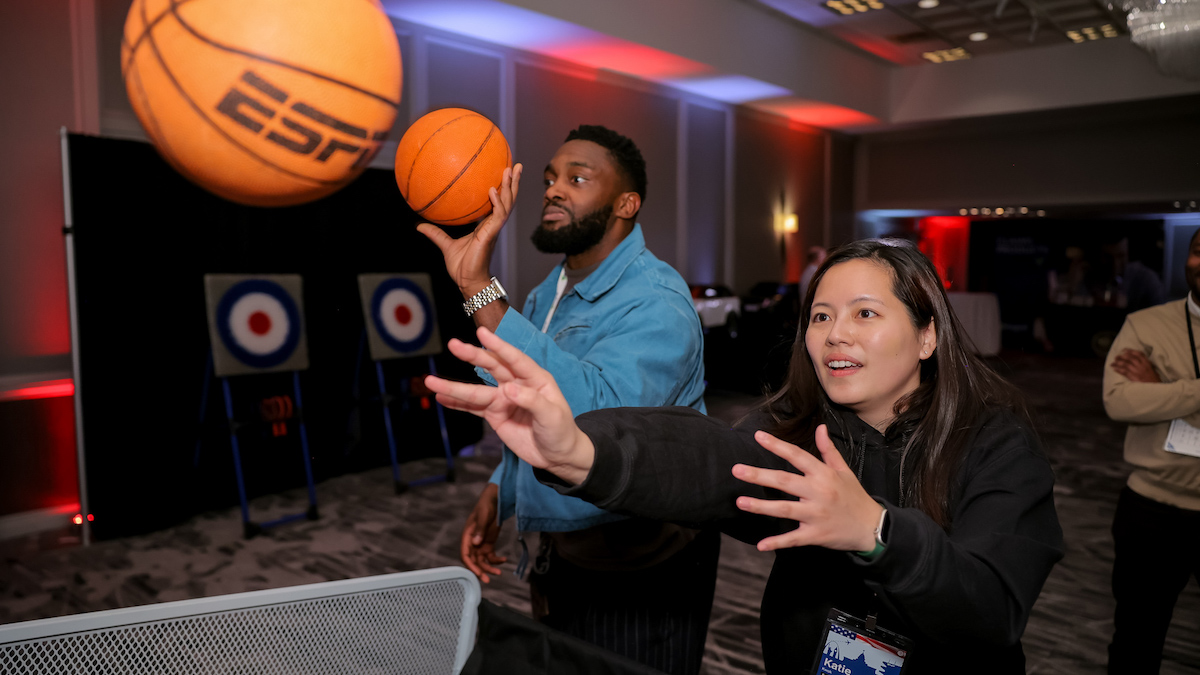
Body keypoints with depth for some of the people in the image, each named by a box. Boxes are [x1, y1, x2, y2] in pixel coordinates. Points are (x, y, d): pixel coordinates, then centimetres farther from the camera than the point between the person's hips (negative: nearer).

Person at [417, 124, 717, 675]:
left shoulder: (656, 304, -24)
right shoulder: (547, 295, 6)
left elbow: (596, 414, -43)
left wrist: (480, 289, -43)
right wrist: (498, 491, 7)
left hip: (641, 575, -8)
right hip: (564, 556, 8)